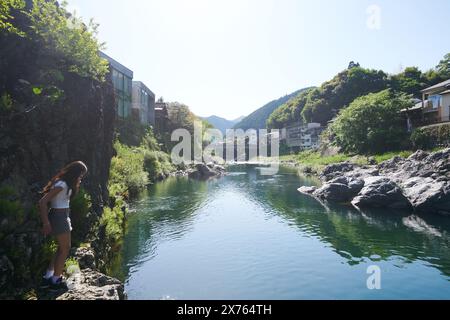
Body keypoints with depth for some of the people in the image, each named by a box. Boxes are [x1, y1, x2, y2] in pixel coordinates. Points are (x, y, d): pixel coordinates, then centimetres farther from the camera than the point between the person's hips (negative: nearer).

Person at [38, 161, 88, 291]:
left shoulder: (67, 184, 10)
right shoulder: (61, 185, -20)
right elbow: (42, 202, -23)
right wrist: (46, 223, -21)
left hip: (63, 217, 10)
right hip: (59, 217, -10)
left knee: (63, 248, 18)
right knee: (65, 249, 1)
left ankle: (48, 277, 24)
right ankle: (55, 281, 12)